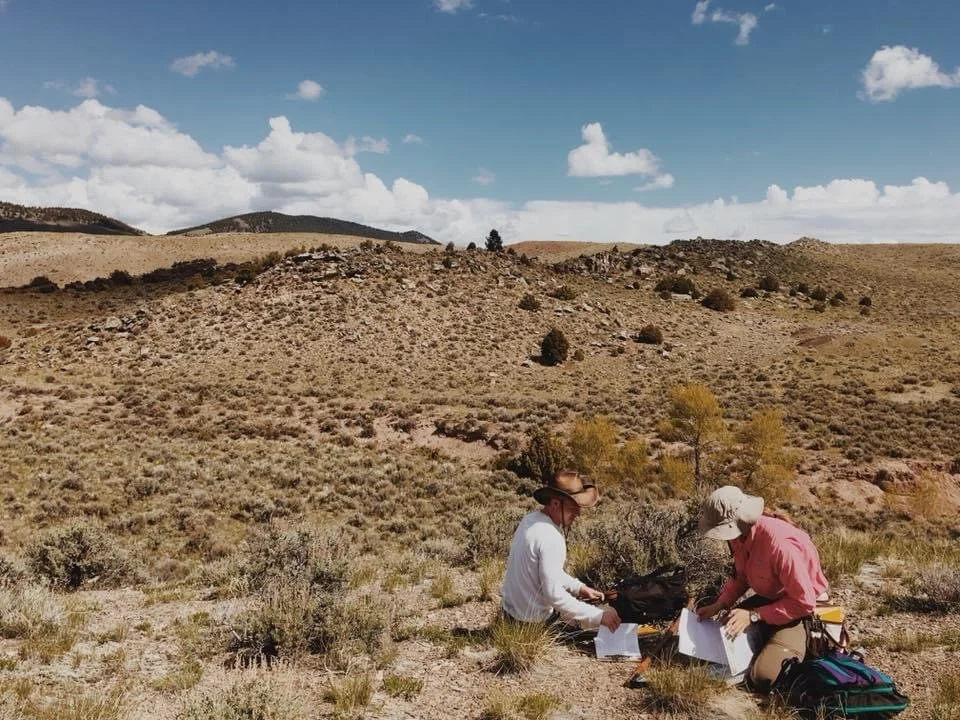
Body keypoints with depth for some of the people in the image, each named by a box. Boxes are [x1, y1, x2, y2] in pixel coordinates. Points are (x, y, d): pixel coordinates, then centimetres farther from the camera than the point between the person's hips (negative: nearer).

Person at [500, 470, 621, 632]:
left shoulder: (530, 519, 0)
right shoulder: (550, 538, -28)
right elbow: (553, 594, -31)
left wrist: (579, 587, 9)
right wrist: (599, 616, -28)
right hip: (533, 620, -8)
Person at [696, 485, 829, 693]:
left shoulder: (780, 544, -36)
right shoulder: (741, 533, -10)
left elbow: (804, 603, -28)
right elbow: (741, 576, 8)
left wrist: (754, 615, -27)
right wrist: (719, 605, -6)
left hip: (802, 610, -8)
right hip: (768, 598, 8)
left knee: (762, 678, -19)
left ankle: (806, 642, 4)